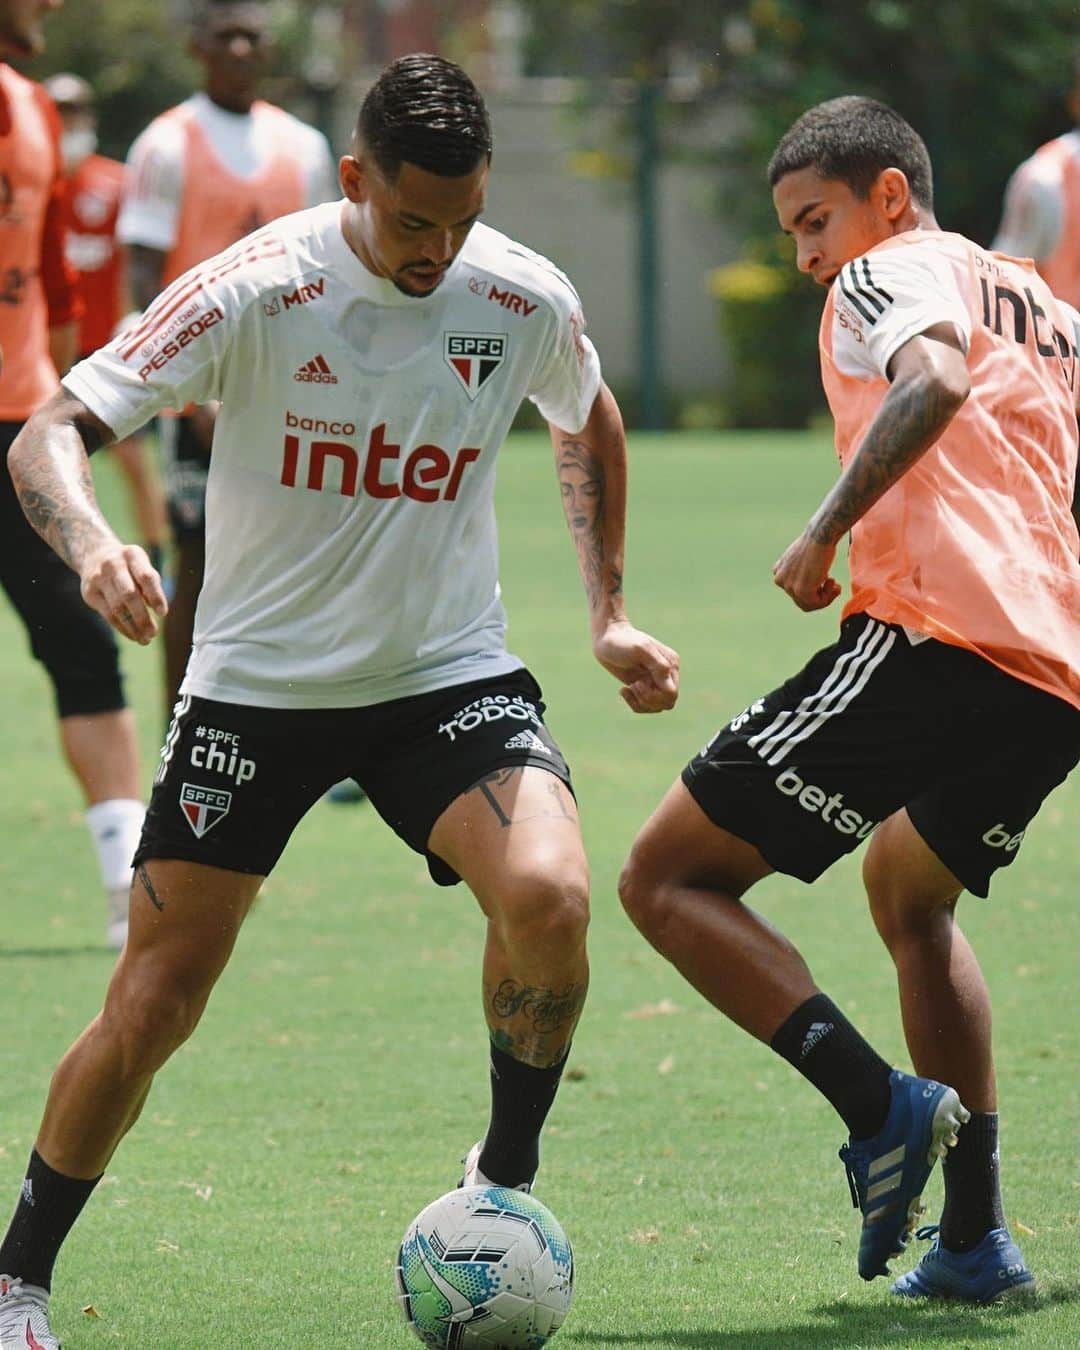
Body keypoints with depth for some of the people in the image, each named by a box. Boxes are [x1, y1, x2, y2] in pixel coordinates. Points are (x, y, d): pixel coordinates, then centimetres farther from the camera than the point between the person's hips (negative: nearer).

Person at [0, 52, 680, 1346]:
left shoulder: (525, 300, -7)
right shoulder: (251, 291, -18)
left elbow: (591, 423, 17)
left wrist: (609, 617, 13)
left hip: (449, 677, 2)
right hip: (255, 688, -2)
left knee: (549, 896, -26)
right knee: (152, 1005, -3)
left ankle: (506, 1176, -3)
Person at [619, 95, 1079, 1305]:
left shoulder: (895, 274, 3)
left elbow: (935, 379, -20)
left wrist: (824, 533, -16)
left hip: (932, 636, -9)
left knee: (665, 879, -3)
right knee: (908, 891, 34)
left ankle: (881, 1106, -20)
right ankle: (974, 1239, 25)